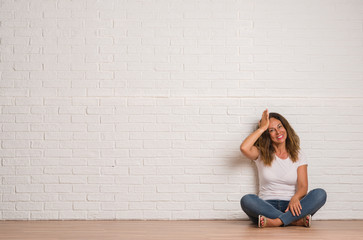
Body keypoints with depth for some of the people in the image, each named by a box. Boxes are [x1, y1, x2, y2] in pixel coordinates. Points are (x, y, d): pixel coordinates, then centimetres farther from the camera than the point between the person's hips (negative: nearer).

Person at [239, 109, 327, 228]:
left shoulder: (298, 157, 12)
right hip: (266, 207, -1)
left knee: (320, 194, -25)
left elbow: (303, 186, 0)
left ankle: (276, 222, -36)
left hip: (290, 207, 1)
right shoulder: (261, 155, 9)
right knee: (246, 200, -34)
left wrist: (295, 198, -24)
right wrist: (262, 127, -2)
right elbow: (244, 148, -14)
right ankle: (297, 220, -33)